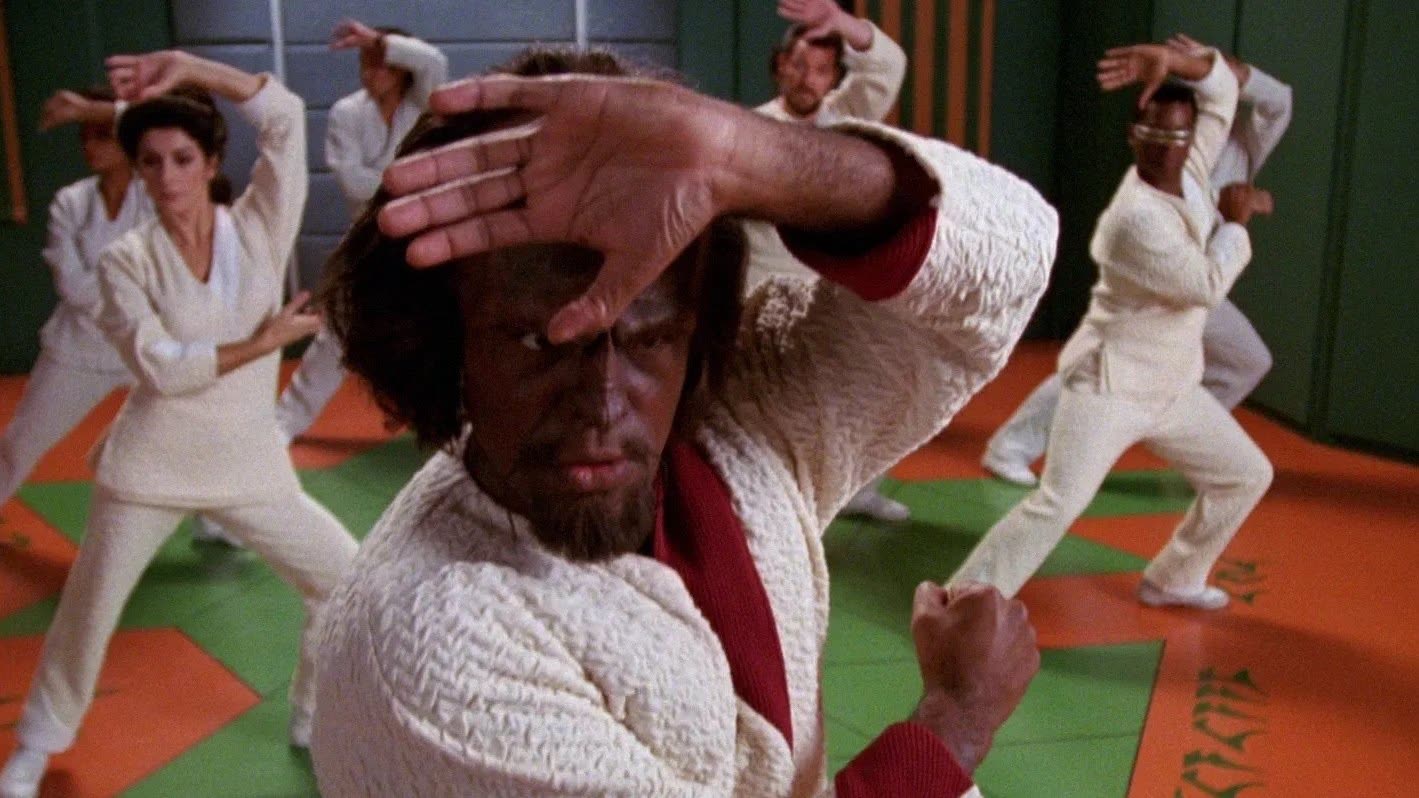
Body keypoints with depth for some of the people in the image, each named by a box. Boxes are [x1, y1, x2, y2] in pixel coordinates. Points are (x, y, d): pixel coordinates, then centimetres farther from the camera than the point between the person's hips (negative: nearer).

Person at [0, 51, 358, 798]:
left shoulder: (258, 228, -5)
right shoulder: (125, 260, -8)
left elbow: (285, 116, -16)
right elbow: (161, 368, -19)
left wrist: (187, 67, -17)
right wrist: (266, 341, -19)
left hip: (250, 464, 2)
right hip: (150, 467, -1)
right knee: (86, 614, 12)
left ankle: (315, 719, 27)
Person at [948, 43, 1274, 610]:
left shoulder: (1188, 173, 0)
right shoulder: (1137, 218, -24)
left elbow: (1222, 88, 3)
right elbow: (1209, 286, -23)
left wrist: (1171, 59, -15)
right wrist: (1234, 223, -9)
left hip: (1172, 388, 9)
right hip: (1110, 384, -9)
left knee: (1246, 476, 19)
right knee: (1057, 505, -22)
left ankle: (1172, 580, 33)